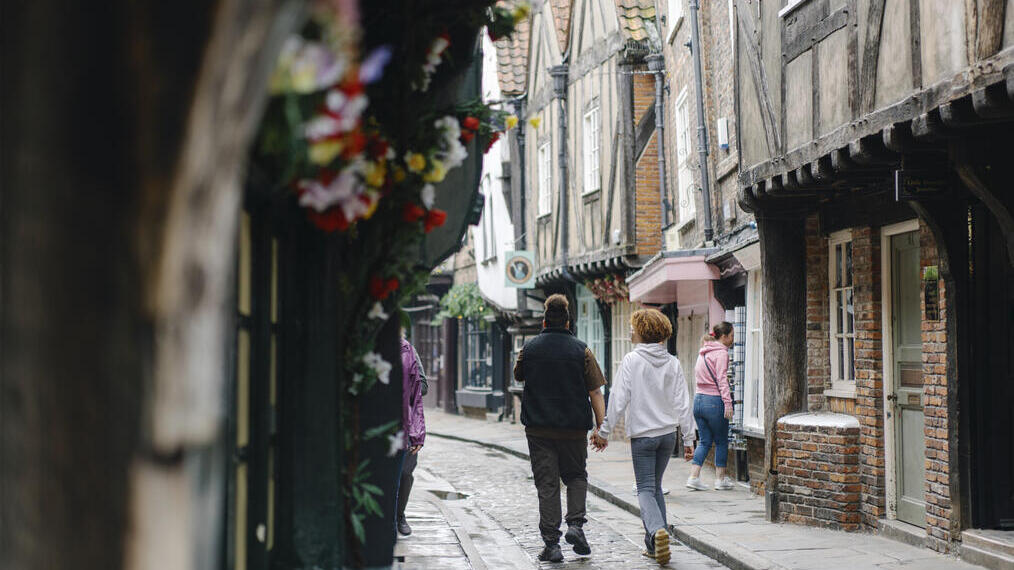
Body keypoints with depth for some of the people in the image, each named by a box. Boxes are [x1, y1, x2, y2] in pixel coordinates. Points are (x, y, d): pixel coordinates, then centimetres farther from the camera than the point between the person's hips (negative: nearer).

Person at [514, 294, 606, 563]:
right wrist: (601, 427, -1)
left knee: (547, 484, 3)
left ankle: (551, 544, -1)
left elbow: (518, 376, 21)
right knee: (576, 476, 18)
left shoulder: (529, 349, 2)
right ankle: (575, 524, -2)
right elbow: (595, 392, -4)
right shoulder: (581, 351, -3)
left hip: (539, 429, 1)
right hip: (574, 428, 0)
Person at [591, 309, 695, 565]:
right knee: (656, 487, 17)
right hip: (668, 433, 4)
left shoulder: (632, 360, -10)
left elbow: (618, 400, -11)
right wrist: (688, 439, 7)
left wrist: (603, 431, -4)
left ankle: (657, 530, -28)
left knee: (646, 489, -1)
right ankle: (654, 545, 15)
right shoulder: (673, 363, 2)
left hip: (642, 435, -4)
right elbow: (683, 404, 2)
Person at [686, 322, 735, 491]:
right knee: (721, 441, 6)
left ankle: (693, 477, 3)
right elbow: (722, 379, -16)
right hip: (714, 401, -7)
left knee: (704, 441, 11)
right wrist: (728, 402, -20)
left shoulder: (703, 352, 16)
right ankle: (720, 479, 11)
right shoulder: (721, 353, -9)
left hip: (699, 399, 7)